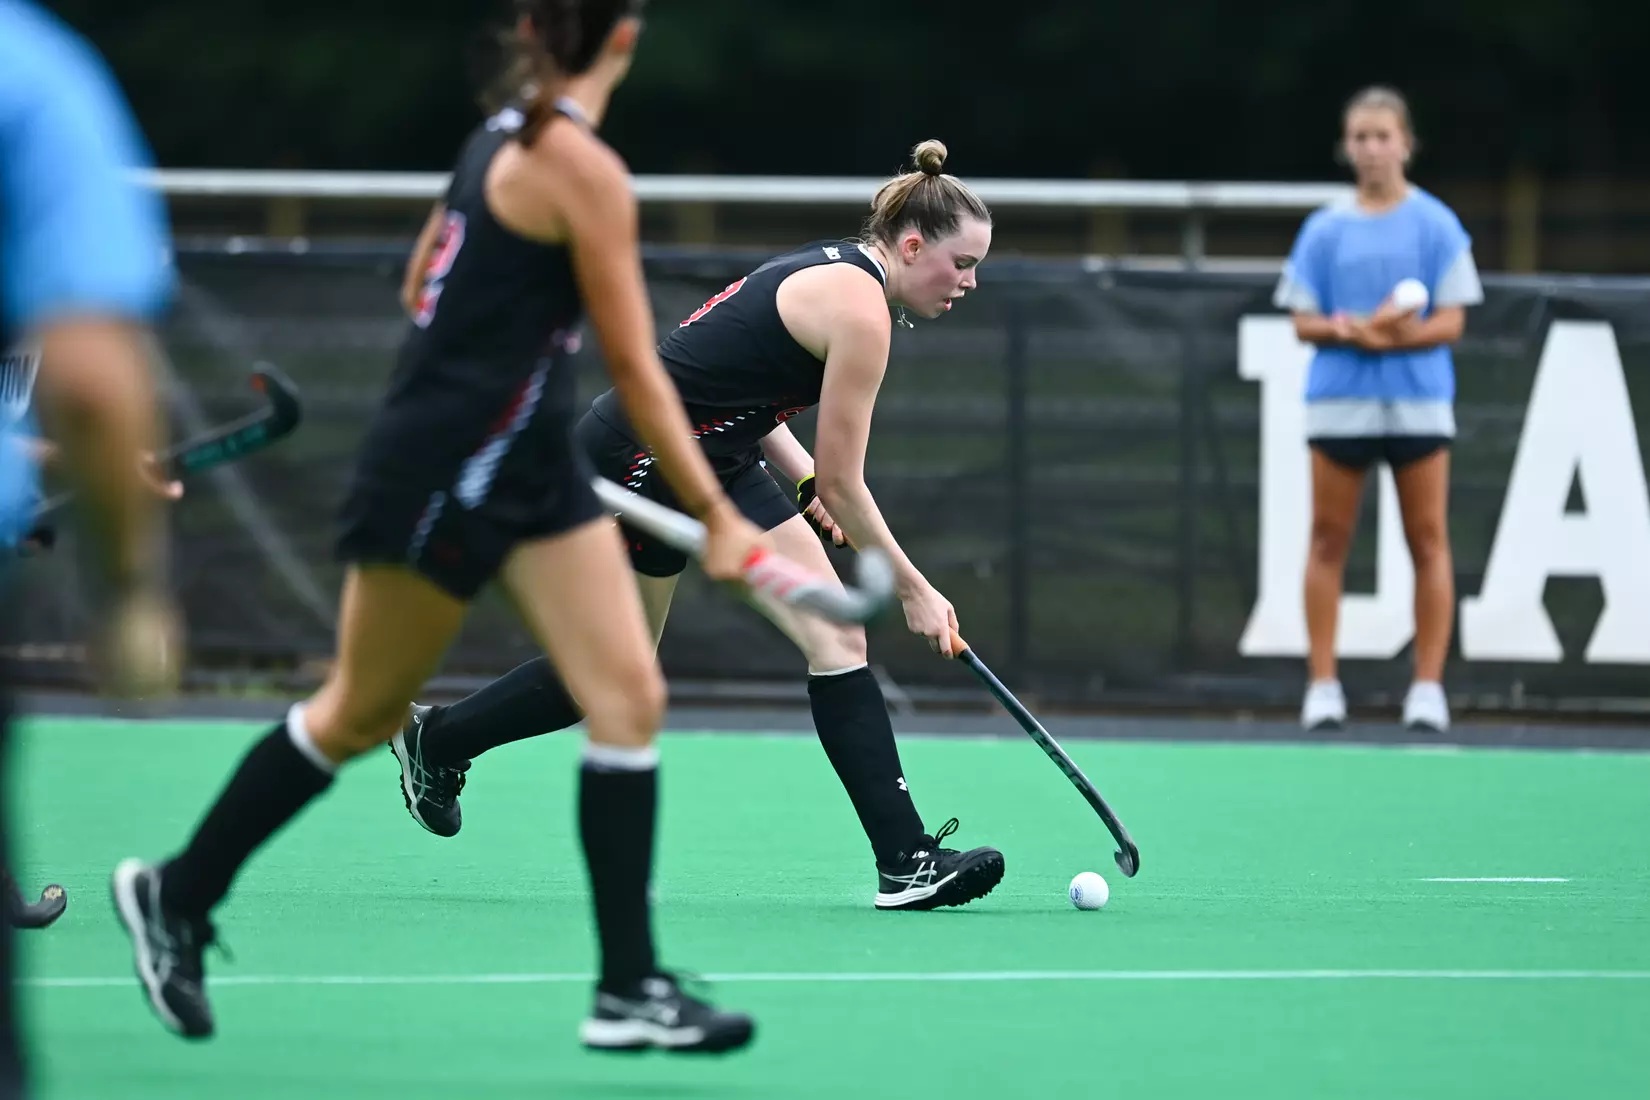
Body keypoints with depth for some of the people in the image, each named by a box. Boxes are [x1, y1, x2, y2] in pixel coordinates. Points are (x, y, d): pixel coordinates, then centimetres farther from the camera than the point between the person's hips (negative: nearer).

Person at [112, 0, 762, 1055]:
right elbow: (636, 369, -17)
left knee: (628, 693, -2)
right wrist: (716, 514, -13)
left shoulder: (504, 136, 7)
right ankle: (176, 897, 23)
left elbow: (427, 284, 19)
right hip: (449, 471, -9)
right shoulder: (587, 172, -19)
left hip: (532, 464, 9)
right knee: (361, 712, 6)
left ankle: (631, 988, -3)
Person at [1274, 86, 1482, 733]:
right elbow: (1305, 322, 3)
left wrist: (1393, 335, -19)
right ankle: (1322, 685, 6)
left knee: (1428, 540, -1)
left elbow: (1450, 322, -2)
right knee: (1329, 539, 1)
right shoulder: (1325, 230, 6)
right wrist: (1356, 330, -16)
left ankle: (1428, 688, 3)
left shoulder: (1436, 225, 2)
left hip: (1419, 404, -1)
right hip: (1339, 403, 1)